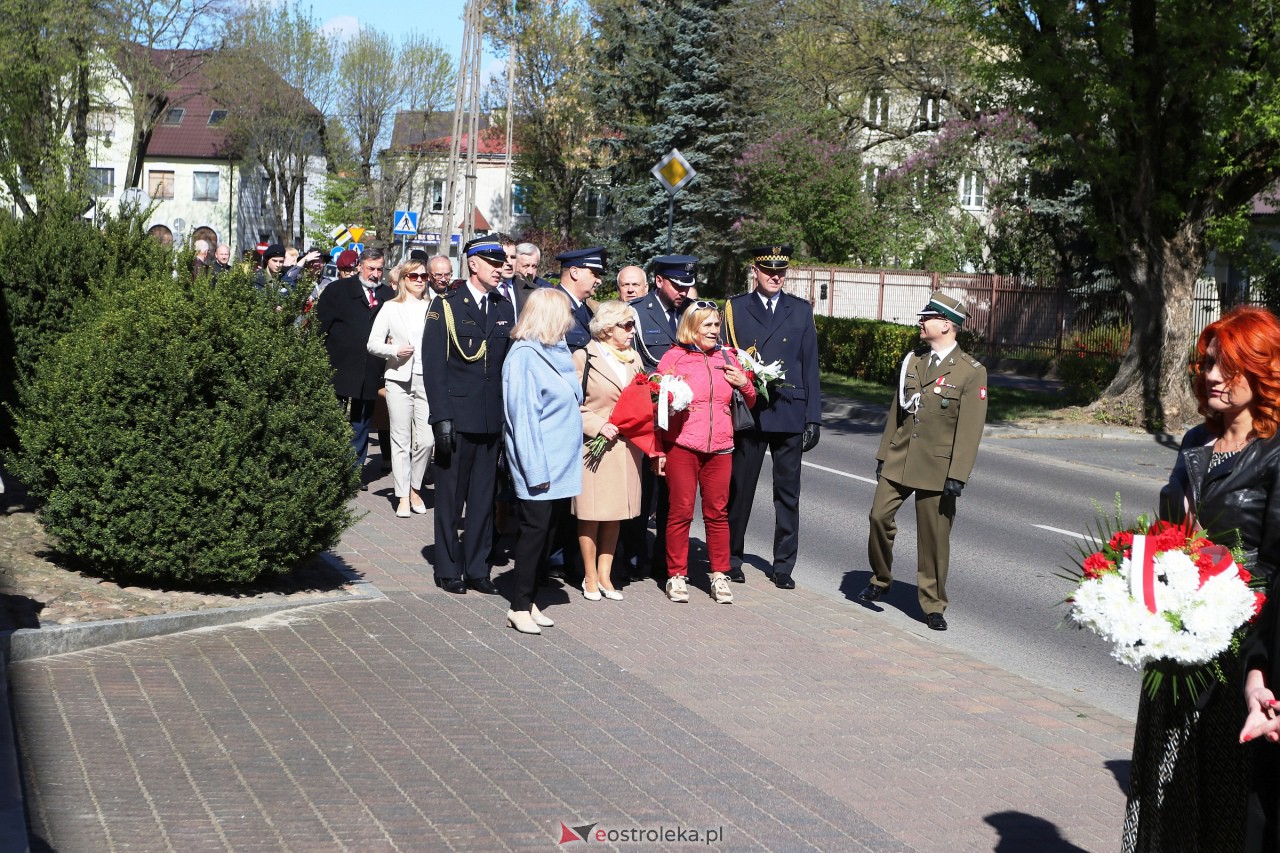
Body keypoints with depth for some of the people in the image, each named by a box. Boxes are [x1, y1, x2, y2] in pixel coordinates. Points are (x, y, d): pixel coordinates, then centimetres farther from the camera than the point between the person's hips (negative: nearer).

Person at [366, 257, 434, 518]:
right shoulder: (391, 308, 7)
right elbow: (372, 343, 4)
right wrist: (395, 350, -13)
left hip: (427, 379, 1)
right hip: (399, 379, -1)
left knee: (426, 440, -6)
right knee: (401, 440, 1)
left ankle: (415, 489, 16)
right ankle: (403, 497, 9)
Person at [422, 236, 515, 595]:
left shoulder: (504, 308, 12)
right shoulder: (445, 306, -3)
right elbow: (433, 365, -7)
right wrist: (441, 417, -14)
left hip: (493, 419, 4)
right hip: (457, 417, -4)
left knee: (484, 498, 9)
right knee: (450, 498, 5)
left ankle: (477, 569, 18)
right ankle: (448, 570, 15)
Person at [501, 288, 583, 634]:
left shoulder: (557, 352, 12)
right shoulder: (524, 355, -13)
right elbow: (522, 417, -16)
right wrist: (536, 469, -19)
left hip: (560, 462, 8)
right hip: (539, 463, -8)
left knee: (548, 531, 10)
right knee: (534, 531, -3)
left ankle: (528, 601, 18)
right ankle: (520, 608, 6)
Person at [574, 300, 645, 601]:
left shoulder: (633, 358, 13)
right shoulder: (584, 357, -5)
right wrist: (598, 425, -16)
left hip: (627, 446, 5)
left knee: (615, 514, 8)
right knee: (591, 513, 0)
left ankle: (605, 574, 17)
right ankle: (590, 577, 10)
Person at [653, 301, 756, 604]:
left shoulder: (726, 358, 12)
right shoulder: (673, 357, -1)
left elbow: (749, 403, 20)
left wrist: (745, 384, -2)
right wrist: (658, 449, -1)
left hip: (720, 448, 3)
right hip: (681, 446, -3)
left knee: (717, 512, 7)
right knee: (681, 511, 1)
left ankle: (719, 576, 16)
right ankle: (676, 576, 11)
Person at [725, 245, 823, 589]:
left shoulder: (801, 310, 9)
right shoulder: (735, 308, 5)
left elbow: (810, 366, 8)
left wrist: (813, 417, 2)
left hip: (789, 414, 1)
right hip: (747, 413, -1)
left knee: (788, 493, 4)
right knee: (739, 489, 6)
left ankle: (783, 565, 12)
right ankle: (731, 559, 19)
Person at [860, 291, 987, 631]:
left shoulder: (971, 372, -9)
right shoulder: (912, 362, 11)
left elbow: (970, 429, -12)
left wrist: (957, 475, -16)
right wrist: (884, 454, 13)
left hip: (937, 468, -5)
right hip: (899, 461, 5)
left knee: (934, 537, 2)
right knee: (879, 516, -2)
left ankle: (933, 606, 14)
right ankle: (880, 579, 21)